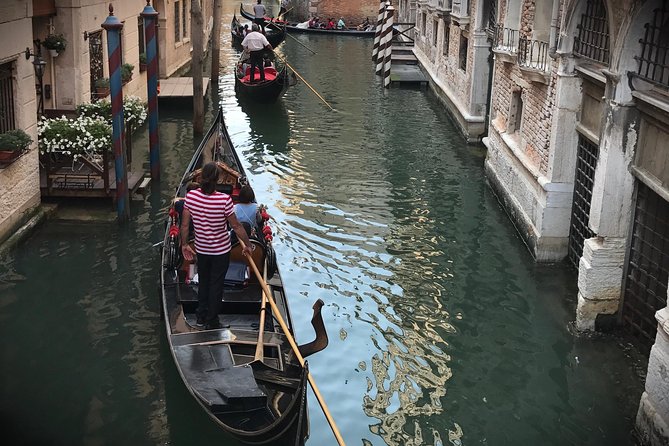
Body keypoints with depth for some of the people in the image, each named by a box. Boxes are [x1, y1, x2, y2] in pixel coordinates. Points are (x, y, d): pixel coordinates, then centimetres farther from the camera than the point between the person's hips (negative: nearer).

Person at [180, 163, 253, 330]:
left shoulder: (191, 196, -17)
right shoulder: (224, 200, -26)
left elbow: (184, 225, -8)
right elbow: (236, 226, -17)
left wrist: (184, 244, 7)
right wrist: (248, 245, -3)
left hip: (201, 249, 3)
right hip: (221, 250, -3)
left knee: (203, 282, 24)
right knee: (216, 286, 12)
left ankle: (201, 316, 37)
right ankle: (211, 322, 24)